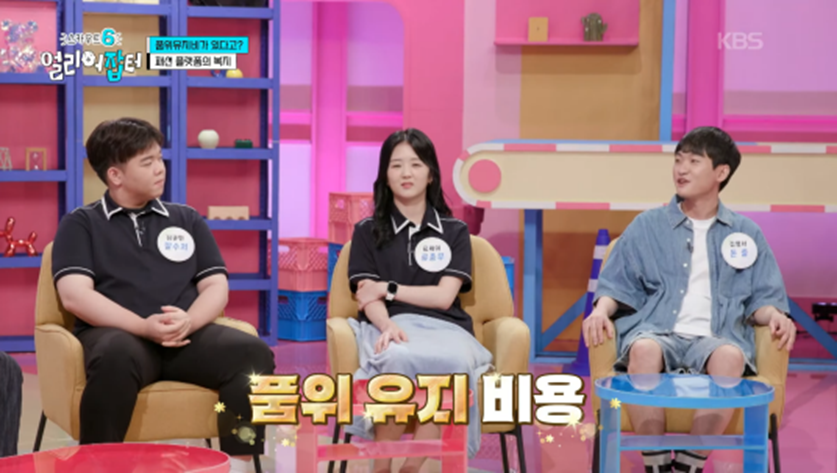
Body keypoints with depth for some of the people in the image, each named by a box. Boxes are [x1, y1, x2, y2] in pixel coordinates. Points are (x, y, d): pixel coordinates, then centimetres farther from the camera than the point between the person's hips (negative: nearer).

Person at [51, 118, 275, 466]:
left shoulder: (187, 220, 21)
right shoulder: (81, 224, 11)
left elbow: (216, 287, 13)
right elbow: (74, 294, -4)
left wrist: (188, 321, -11)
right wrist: (144, 326, -17)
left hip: (187, 336, 3)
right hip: (117, 333, -3)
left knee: (252, 353, -28)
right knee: (117, 357, -40)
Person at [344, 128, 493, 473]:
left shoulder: (455, 231, 14)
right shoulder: (368, 231, 13)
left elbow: (443, 297, 4)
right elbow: (367, 298, 2)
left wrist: (389, 289, 1)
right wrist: (388, 325, -19)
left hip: (442, 328, 1)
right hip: (389, 327, -1)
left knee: (455, 362, -38)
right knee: (399, 358, -40)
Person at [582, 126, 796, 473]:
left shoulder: (747, 234, 19)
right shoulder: (647, 227, 17)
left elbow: (761, 298, 17)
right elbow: (616, 284, 15)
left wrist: (774, 315, -7)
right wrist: (601, 311, -7)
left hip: (716, 338, 0)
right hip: (657, 332, 0)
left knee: (729, 356, -38)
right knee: (644, 350, -38)